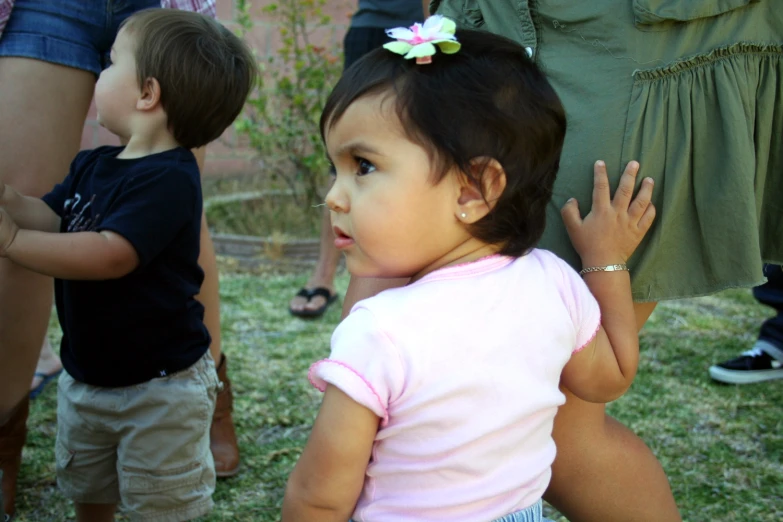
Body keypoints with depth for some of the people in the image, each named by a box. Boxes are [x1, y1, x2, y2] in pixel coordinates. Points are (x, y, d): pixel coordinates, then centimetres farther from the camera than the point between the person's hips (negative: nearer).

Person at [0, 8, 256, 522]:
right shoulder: (93, 165, 3)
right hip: (85, 375, 9)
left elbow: (111, 255, -35)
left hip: (159, 386, -9)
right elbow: (50, 218, 1)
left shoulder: (168, 178, -27)